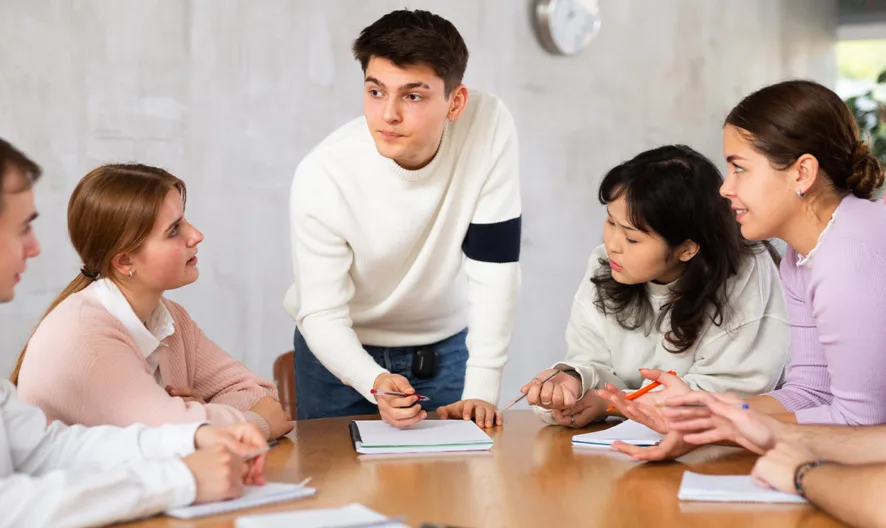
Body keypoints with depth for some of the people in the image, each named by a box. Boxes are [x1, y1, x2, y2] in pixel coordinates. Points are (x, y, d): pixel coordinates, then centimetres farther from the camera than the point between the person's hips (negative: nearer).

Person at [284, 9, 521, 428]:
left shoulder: (489, 126, -24)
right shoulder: (322, 175, -26)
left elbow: (494, 267, -19)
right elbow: (322, 314, -21)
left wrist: (481, 390, -22)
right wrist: (375, 382, -39)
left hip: (446, 345, 1)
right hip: (341, 348, -1)